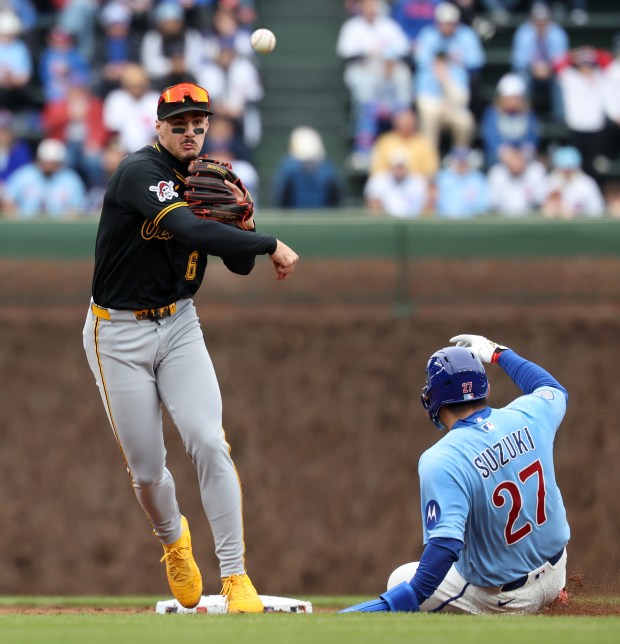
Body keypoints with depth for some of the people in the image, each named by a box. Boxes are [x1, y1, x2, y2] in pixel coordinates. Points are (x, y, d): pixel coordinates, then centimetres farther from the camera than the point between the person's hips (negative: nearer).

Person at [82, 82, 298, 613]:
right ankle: (173, 539, 36)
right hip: (119, 334, -4)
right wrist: (271, 245, -30)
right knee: (146, 470, 2)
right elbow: (189, 230, -35)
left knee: (208, 443, -14)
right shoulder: (139, 173, -19)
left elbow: (240, 265, 6)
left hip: (179, 326, 5)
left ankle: (236, 577, -11)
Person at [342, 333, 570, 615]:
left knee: (401, 582, 14)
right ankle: (548, 597, 23)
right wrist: (497, 353, 27)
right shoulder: (527, 415, -10)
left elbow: (444, 548, -35)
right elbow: (555, 391, 17)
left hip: (500, 600, -6)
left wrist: (391, 605, -40)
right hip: (556, 574, 6)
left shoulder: (441, 462, -26)